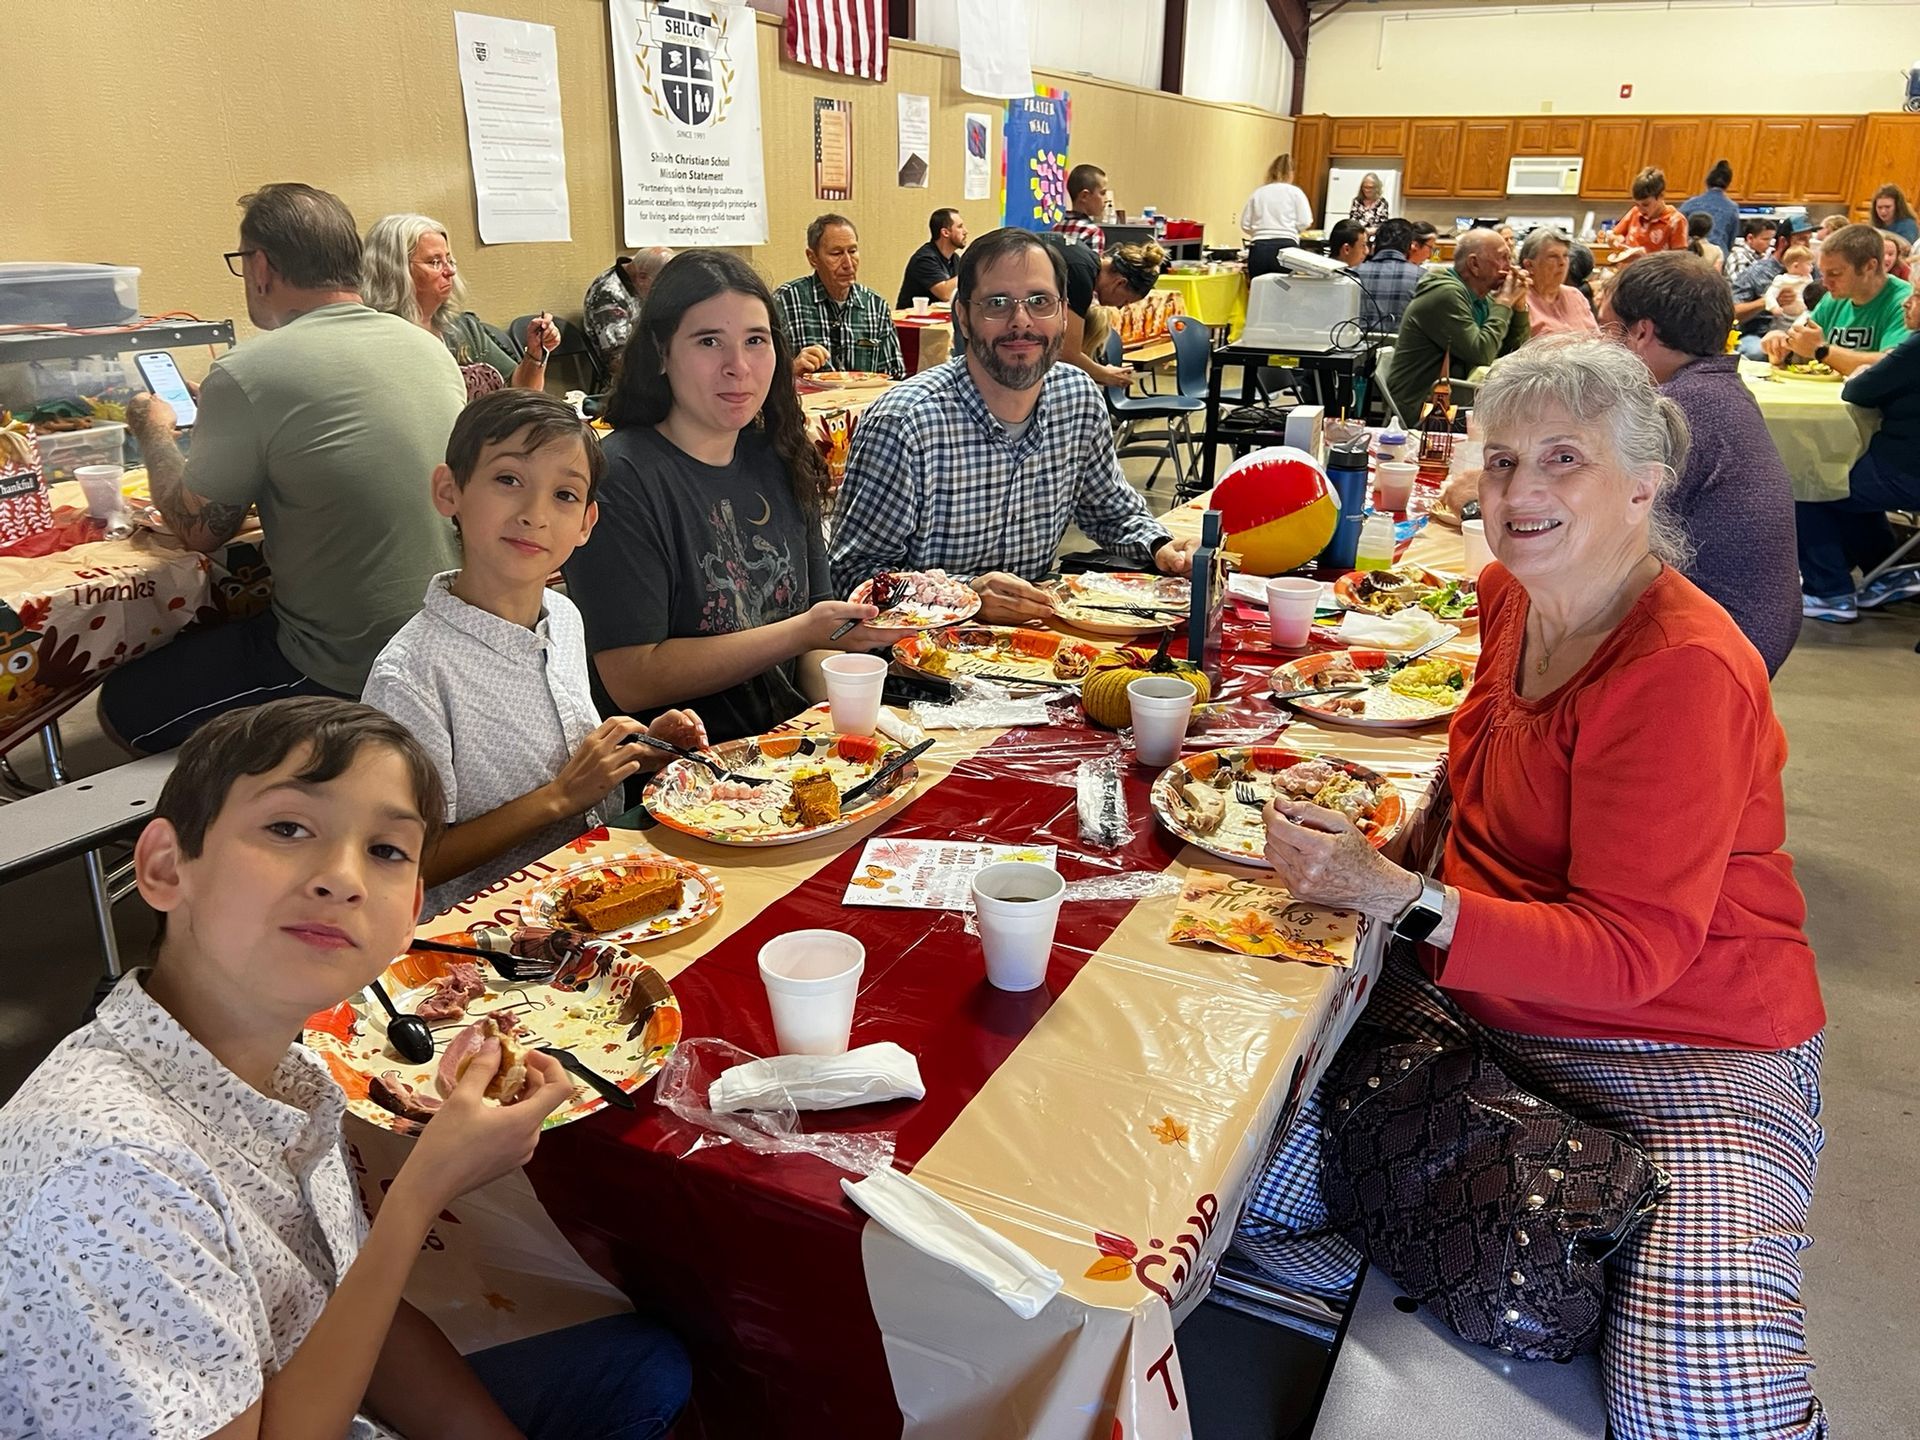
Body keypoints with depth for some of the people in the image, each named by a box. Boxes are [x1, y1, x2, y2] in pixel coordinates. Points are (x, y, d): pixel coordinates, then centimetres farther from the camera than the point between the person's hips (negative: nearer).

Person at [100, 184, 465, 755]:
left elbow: (199, 530, -4)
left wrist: (154, 432, 14)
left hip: (345, 676, -7)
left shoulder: (248, 374, -18)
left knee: (123, 704, 12)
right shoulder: (431, 348, 2)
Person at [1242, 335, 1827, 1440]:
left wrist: (1391, 894, -30)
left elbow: (1628, 953, -24)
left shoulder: (1684, 670, -21)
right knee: (1242, 1187, -7)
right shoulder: (1512, 596, 2)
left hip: (1693, 1048, -6)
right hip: (1483, 1004, 7)